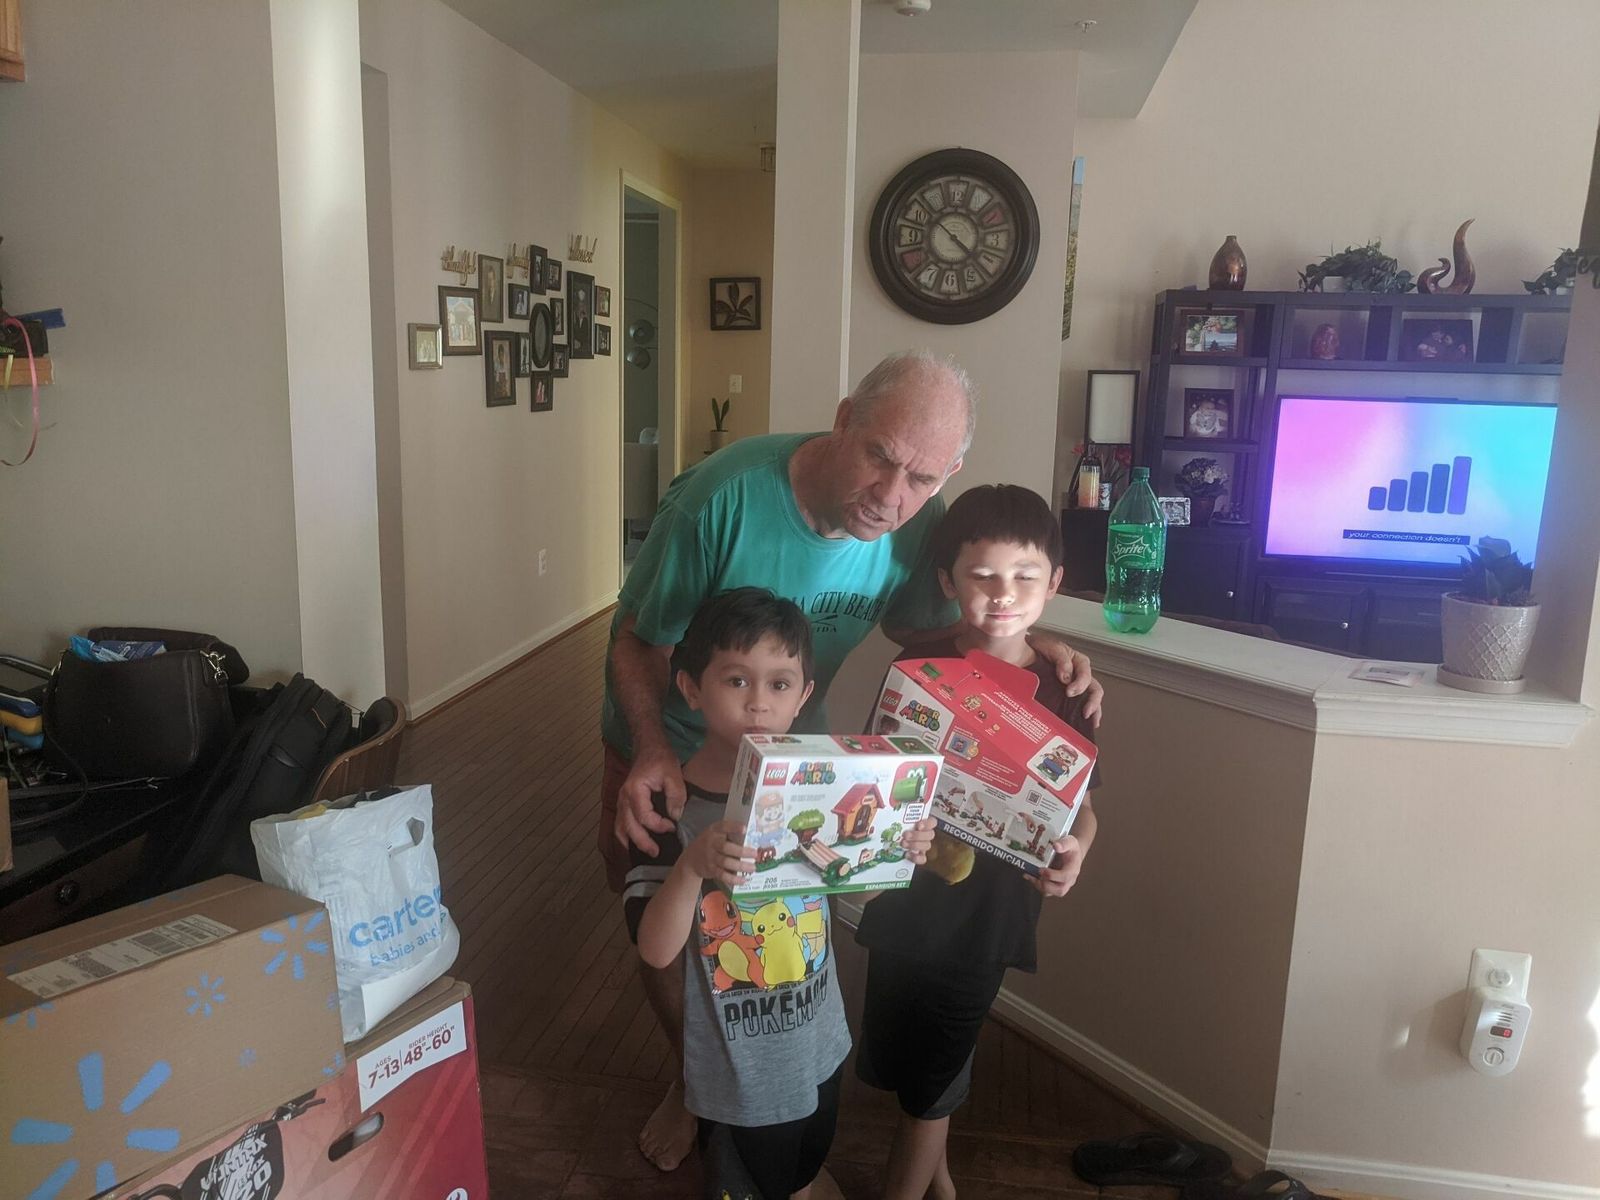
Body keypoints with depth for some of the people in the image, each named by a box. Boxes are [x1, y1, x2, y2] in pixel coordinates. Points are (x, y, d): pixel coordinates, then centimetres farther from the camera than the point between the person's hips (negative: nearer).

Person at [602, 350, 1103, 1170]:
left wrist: (1025, 650, -25)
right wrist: (653, 749, -43)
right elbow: (638, 639, -26)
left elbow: (915, 621, -6)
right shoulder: (725, 496, -36)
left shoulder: (918, 523, -22)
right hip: (665, 750, -2)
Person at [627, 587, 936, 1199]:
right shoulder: (671, 808, -22)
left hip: (819, 1048, 4)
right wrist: (692, 866, -42)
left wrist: (901, 852, -17)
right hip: (737, 1070, -4)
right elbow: (656, 950, -25)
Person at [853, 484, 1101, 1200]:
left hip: (988, 912, -1)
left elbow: (1081, 805, -2)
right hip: (906, 894, 2)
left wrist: (1074, 849, -23)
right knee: (896, 1055, 21)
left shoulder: (1062, 691, -8)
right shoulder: (920, 669, -10)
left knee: (929, 1083, 13)